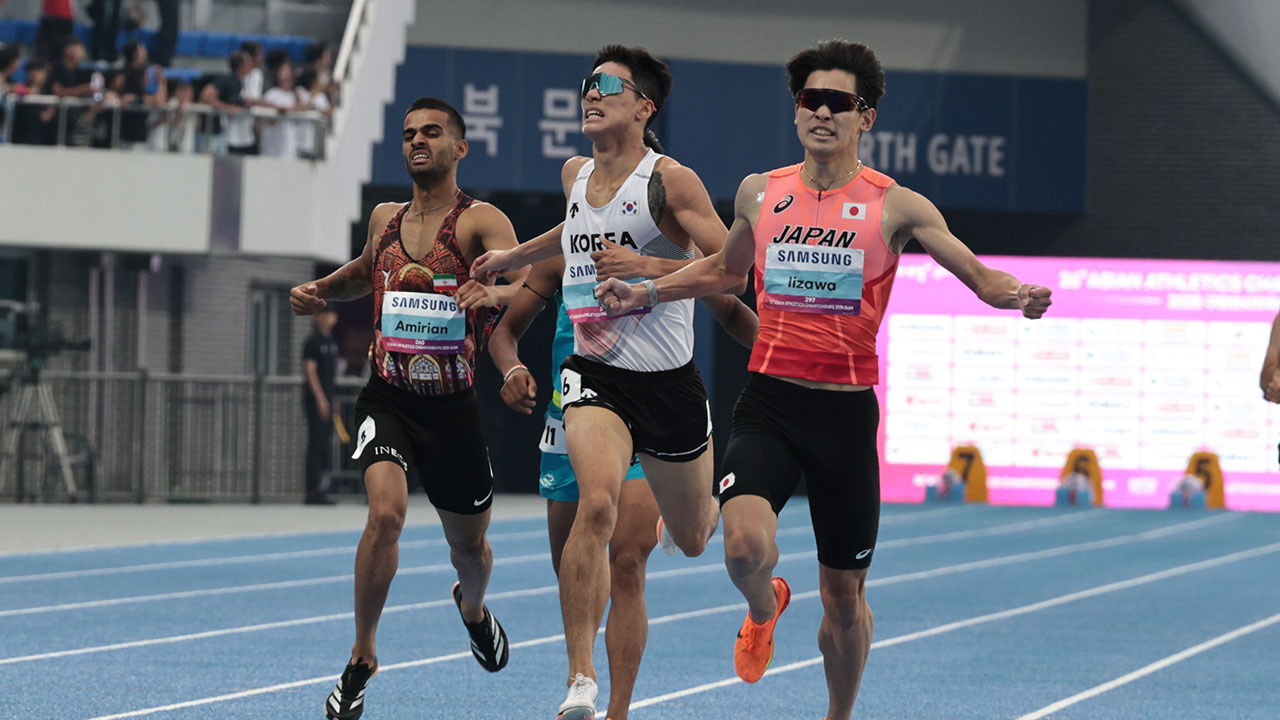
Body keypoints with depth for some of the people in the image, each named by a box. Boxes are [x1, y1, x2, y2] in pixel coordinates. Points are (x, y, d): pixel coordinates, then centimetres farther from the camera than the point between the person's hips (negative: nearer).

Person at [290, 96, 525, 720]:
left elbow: (524, 278, -26)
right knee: (386, 511, -25)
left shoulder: (479, 220, -7)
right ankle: (361, 661, -12)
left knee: (469, 542, 15)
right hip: (387, 396, 1)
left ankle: (473, 606, 54)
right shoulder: (385, 219, 8)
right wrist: (320, 289, 12)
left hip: (452, 404, -1)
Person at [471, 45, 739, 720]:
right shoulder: (576, 174, 7)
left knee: (691, 538, 16)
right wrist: (511, 258, 36)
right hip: (595, 373, 2)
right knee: (597, 502, -26)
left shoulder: (670, 180, -11)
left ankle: (724, 498, 58)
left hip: (669, 379, -2)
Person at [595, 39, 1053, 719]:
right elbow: (727, 269, 26)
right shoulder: (759, 193, 7)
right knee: (746, 546, -25)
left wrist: (1016, 295, -24)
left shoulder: (894, 206, -2)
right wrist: (646, 293, 16)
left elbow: (978, 274, -2)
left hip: (847, 411, -1)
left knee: (844, 595, 6)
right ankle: (763, 608, 12)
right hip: (769, 402, 1)